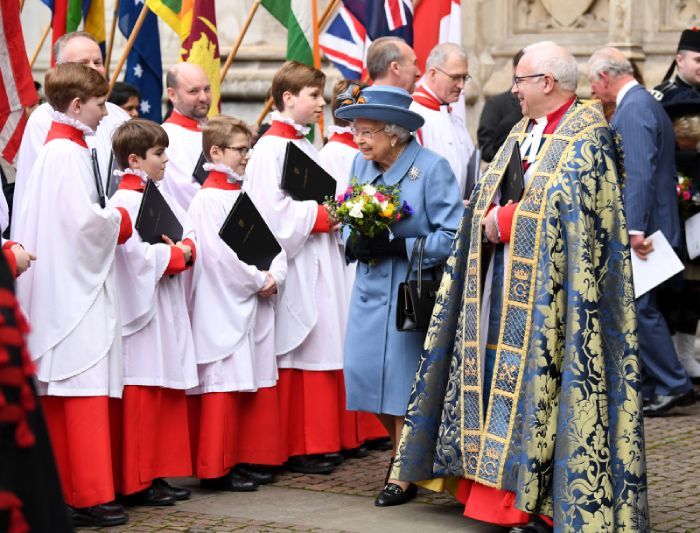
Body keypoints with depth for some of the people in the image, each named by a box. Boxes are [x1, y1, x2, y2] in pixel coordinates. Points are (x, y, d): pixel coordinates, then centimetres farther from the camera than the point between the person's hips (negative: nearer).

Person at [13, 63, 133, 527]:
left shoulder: (57, 148, 15)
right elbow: (85, 218, -21)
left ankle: (66, 490, 15)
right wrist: (120, 220, -5)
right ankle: (90, 497, -5)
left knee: (60, 395, 11)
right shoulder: (69, 154, -15)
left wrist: (109, 220, 6)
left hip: (64, 289, 10)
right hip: (75, 286, -10)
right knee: (85, 391, -7)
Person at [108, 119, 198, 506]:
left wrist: (184, 251, -7)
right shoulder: (125, 201, -14)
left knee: (168, 394, 11)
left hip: (167, 310, 10)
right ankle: (135, 484, 0)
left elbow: (189, 234, 14)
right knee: (142, 397, -5)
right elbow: (136, 253, -23)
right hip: (140, 310, -9)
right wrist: (175, 255, -10)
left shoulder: (159, 197, 15)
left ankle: (157, 475, 18)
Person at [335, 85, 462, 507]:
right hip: (370, 288, 6)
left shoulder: (432, 167, -12)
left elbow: (452, 235, -15)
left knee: (404, 383, 0)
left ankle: (404, 475, 15)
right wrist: (354, 243, -8)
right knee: (365, 373, 4)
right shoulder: (361, 165, 5)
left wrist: (399, 246, -22)